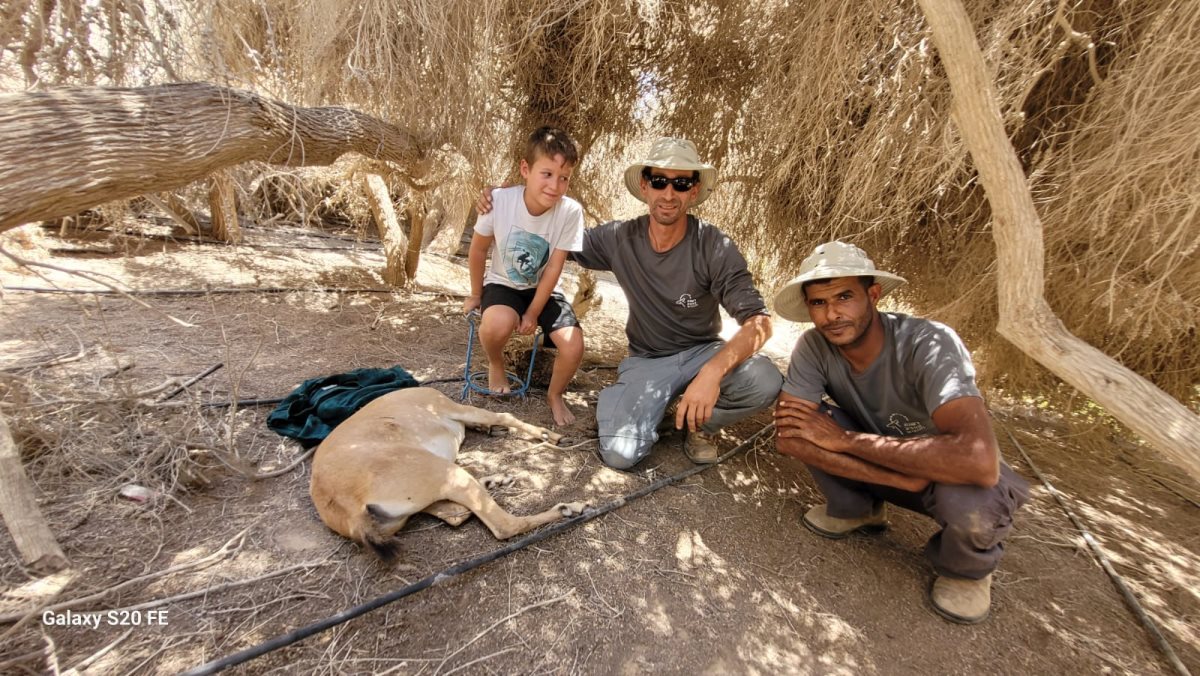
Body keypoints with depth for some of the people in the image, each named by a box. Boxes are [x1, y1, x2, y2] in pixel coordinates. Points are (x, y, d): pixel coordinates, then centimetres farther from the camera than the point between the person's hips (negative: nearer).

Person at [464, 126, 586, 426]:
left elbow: (554, 268, -14)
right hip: (503, 284, 0)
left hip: (543, 289, 1)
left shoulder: (570, 211, -22)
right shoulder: (500, 200, -22)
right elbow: (478, 249, -7)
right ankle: (495, 365, 3)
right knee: (499, 322, -34)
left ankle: (555, 395, 13)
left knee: (573, 346, -21)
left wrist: (533, 313, -11)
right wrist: (476, 295, 3)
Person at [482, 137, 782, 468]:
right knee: (619, 454, -23)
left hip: (702, 351, 0)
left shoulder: (715, 248, -16)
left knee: (765, 382, -32)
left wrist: (712, 371, -40)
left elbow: (758, 320, -22)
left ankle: (700, 423, 1)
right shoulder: (620, 238, -9)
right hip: (647, 360, 0)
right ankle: (653, 411, 13)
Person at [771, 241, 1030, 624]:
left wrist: (845, 439, -36)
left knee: (968, 499, -37)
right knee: (803, 424, -23)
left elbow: (978, 460, -45)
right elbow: (787, 438, -27)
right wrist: (903, 479, -31)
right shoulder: (813, 346, -21)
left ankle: (966, 568, 1)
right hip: (886, 469, 3)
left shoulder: (929, 344, -32)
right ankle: (857, 510, 7)